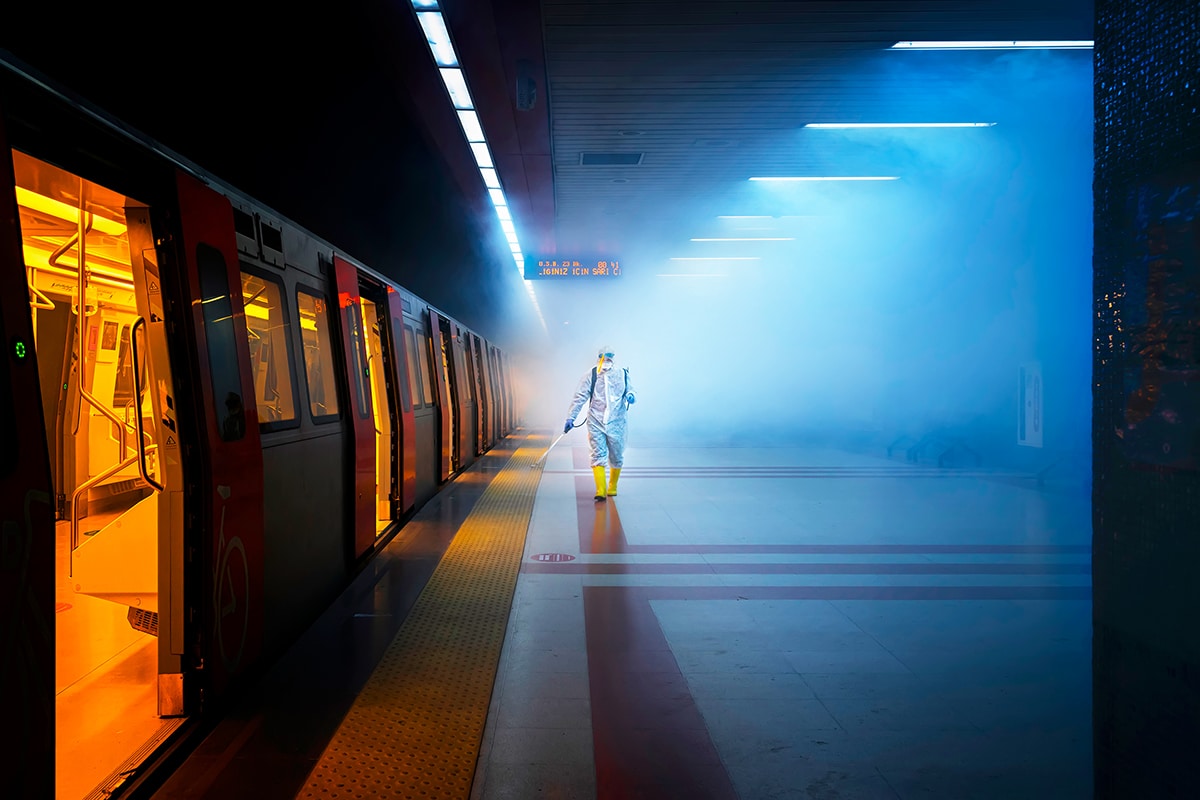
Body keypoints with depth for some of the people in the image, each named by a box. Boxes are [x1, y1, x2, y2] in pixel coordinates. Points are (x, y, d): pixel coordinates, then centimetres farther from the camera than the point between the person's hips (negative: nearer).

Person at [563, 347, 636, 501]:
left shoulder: (622, 375, 4)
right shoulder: (590, 377, 1)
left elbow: (630, 390, 12)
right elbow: (580, 398, 0)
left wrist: (630, 396, -13)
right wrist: (570, 418, -6)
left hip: (616, 424, 1)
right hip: (596, 424, -1)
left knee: (616, 458, 9)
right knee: (598, 456, -8)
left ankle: (612, 488, 29)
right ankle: (600, 492, -10)